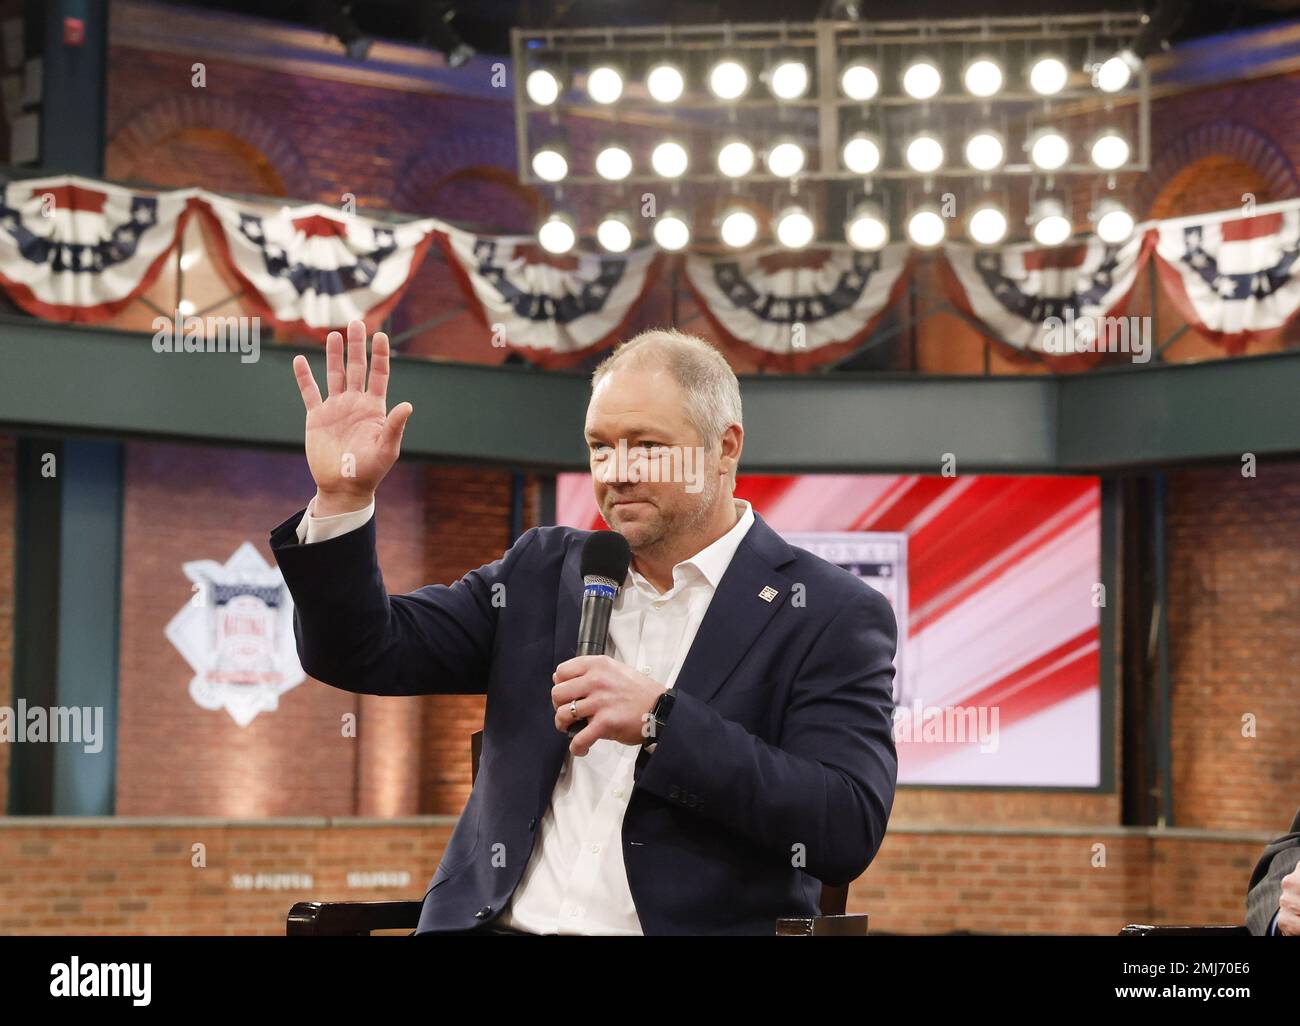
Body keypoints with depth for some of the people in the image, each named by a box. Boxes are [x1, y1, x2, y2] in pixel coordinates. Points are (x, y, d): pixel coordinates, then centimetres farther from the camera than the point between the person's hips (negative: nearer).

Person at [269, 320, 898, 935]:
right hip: (499, 921, 3)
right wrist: (342, 498, -1)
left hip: (687, 925, -3)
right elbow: (363, 654, 13)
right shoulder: (542, 571, 16)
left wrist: (661, 719, -15)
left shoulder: (831, 617, 1)